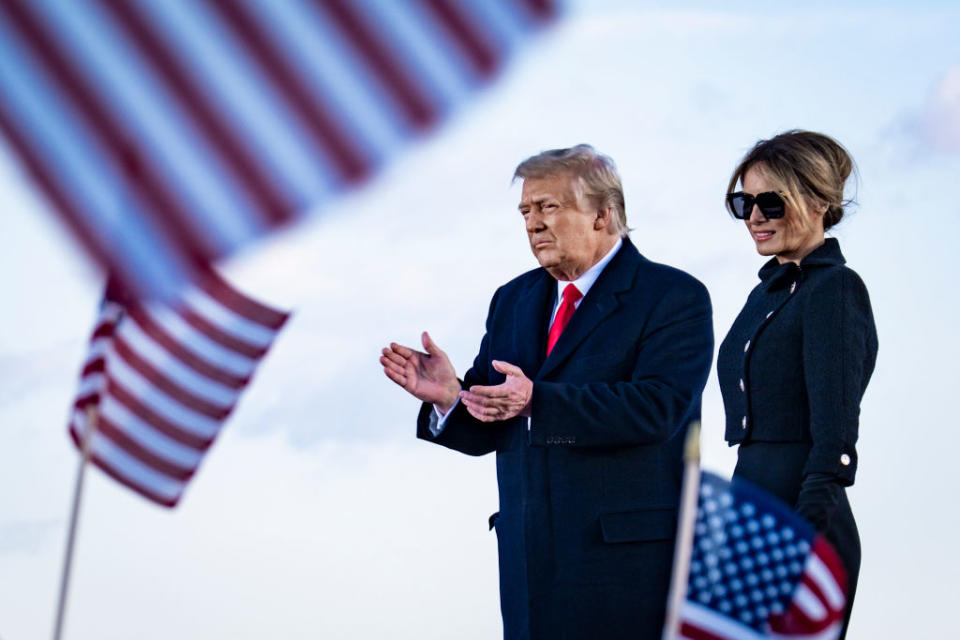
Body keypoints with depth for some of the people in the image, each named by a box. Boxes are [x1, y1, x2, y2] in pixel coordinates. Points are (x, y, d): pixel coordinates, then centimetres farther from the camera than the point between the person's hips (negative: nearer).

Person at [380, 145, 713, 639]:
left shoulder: (675, 297, -4)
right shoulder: (512, 301, 17)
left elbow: (657, 405, -19)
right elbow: (489, 429, 13)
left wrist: (538, 402, -27)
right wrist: (450, 395, -10)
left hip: (628, 558, -6)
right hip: (528, 555, 6)